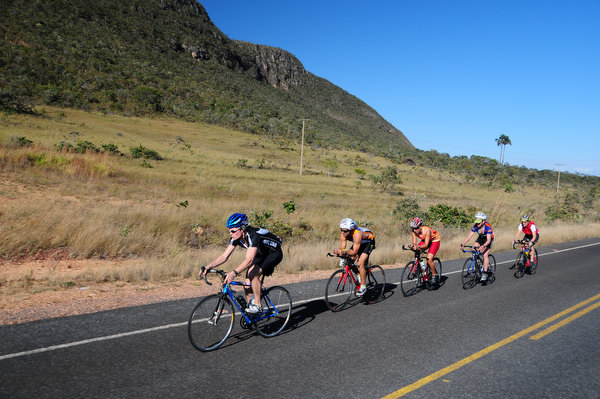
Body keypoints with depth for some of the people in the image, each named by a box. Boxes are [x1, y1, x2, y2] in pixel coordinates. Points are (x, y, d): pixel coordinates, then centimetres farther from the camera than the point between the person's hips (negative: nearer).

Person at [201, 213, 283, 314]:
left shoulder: (253, 235, -37)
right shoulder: (235, 238, -14)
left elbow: (249, 260, -46)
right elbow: (224, 256, -12)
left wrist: (234, 273, -58)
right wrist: (208, 266, -26)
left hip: (274, 253, -8)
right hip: (261, 255, 8)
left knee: (253, 273, -29)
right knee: (247, 284, -3)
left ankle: (257, 305, -16)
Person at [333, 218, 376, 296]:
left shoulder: (357, 234, -40)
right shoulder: (343, 234, -22)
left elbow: (355, 251, -40)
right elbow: (342, 248, -23)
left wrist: (345, 252, -55)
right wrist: (338, 252, -45)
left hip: (369, 242, -7)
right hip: (359, 243, 7)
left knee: (360, 264, -20)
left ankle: (363, 287, -9)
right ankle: (359, 277, 18)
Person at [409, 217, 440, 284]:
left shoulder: (427, 230, -37)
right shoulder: (414, 231, -21)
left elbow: (426, 245, -39)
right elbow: (414, 242, -23)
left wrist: (418, 247, -58)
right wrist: (413, 245, -46)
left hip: (434, 240, -6)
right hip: (425, 240, 6)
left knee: (429, 259, -20)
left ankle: (434, 275, -1)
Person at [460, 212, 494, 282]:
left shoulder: (488, 227, -34)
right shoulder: (475, 226, -22)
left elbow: (488, 240, -40)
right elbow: (469, 237, -24)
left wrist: (483, 246, -58)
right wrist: (462, 244, -39)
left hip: (489, 239, -5)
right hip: (481, 238, 5)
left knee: (485, 255, -20)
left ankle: (485, 273, -14)